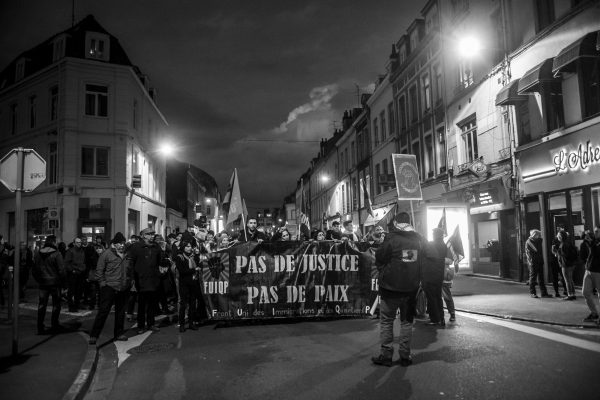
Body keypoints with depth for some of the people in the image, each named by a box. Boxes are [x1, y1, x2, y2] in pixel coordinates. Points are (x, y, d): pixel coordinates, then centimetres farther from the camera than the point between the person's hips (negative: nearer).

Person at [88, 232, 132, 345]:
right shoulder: (107, 253, -5)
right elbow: (99, 270, -4)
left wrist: (130, 282, 9)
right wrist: (103, 284, -9)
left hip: (124, 288, 5)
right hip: (109, 287, -5)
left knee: (121, 311, 12)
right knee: (103, 311, -6)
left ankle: (119, 333, 24)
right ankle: (94, 335, 2)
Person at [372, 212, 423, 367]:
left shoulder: (391, 238, -13)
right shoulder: (418, 239, -1)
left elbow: (379, 259, -4)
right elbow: (423, 262, 10)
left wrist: (383, 272, 13)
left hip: (391, 286, -4)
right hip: (411, 288, 4)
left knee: (386, 321, 7)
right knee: (407, 321, 14)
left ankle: (386, 355, 9)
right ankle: (405, 356, 18)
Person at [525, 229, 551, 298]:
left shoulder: (539, 241, 14)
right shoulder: (528, 242, -6)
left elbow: (541, 251, 21)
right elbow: (527, 252, -10)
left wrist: (542, 260, 11)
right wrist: (530, 261, -17)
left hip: (540, 262, 6)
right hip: (533, 262, -6)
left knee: (541, 277, 8)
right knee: (533, 277, -1)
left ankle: (544, 293, 11)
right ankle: (532, 293, 5)